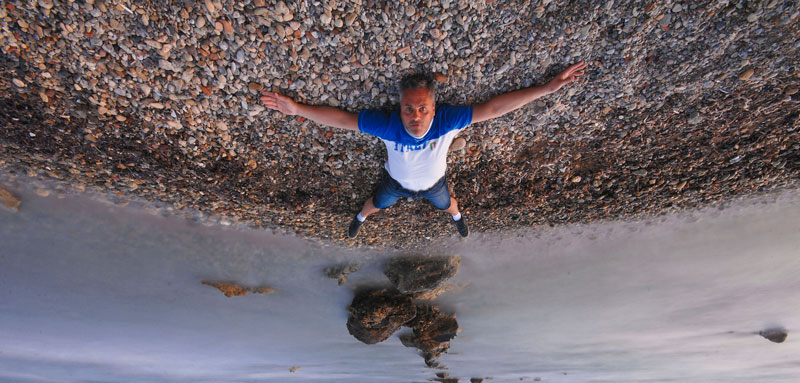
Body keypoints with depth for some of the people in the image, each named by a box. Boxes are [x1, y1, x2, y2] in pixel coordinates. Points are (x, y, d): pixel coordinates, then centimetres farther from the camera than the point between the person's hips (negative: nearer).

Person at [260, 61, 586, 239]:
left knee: (446, 204, 34)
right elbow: (341, 118, -37)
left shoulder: (447, 120, -43)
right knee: (377, 204, 31)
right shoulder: (387, 124, -43)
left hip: (433, 182, 1)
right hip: (397, 182, 0)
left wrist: (548, 87, -43)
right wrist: (297, 109, -42)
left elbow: (493, 108, -42)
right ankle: (360, 218, 69)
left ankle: (456, 216, 74)